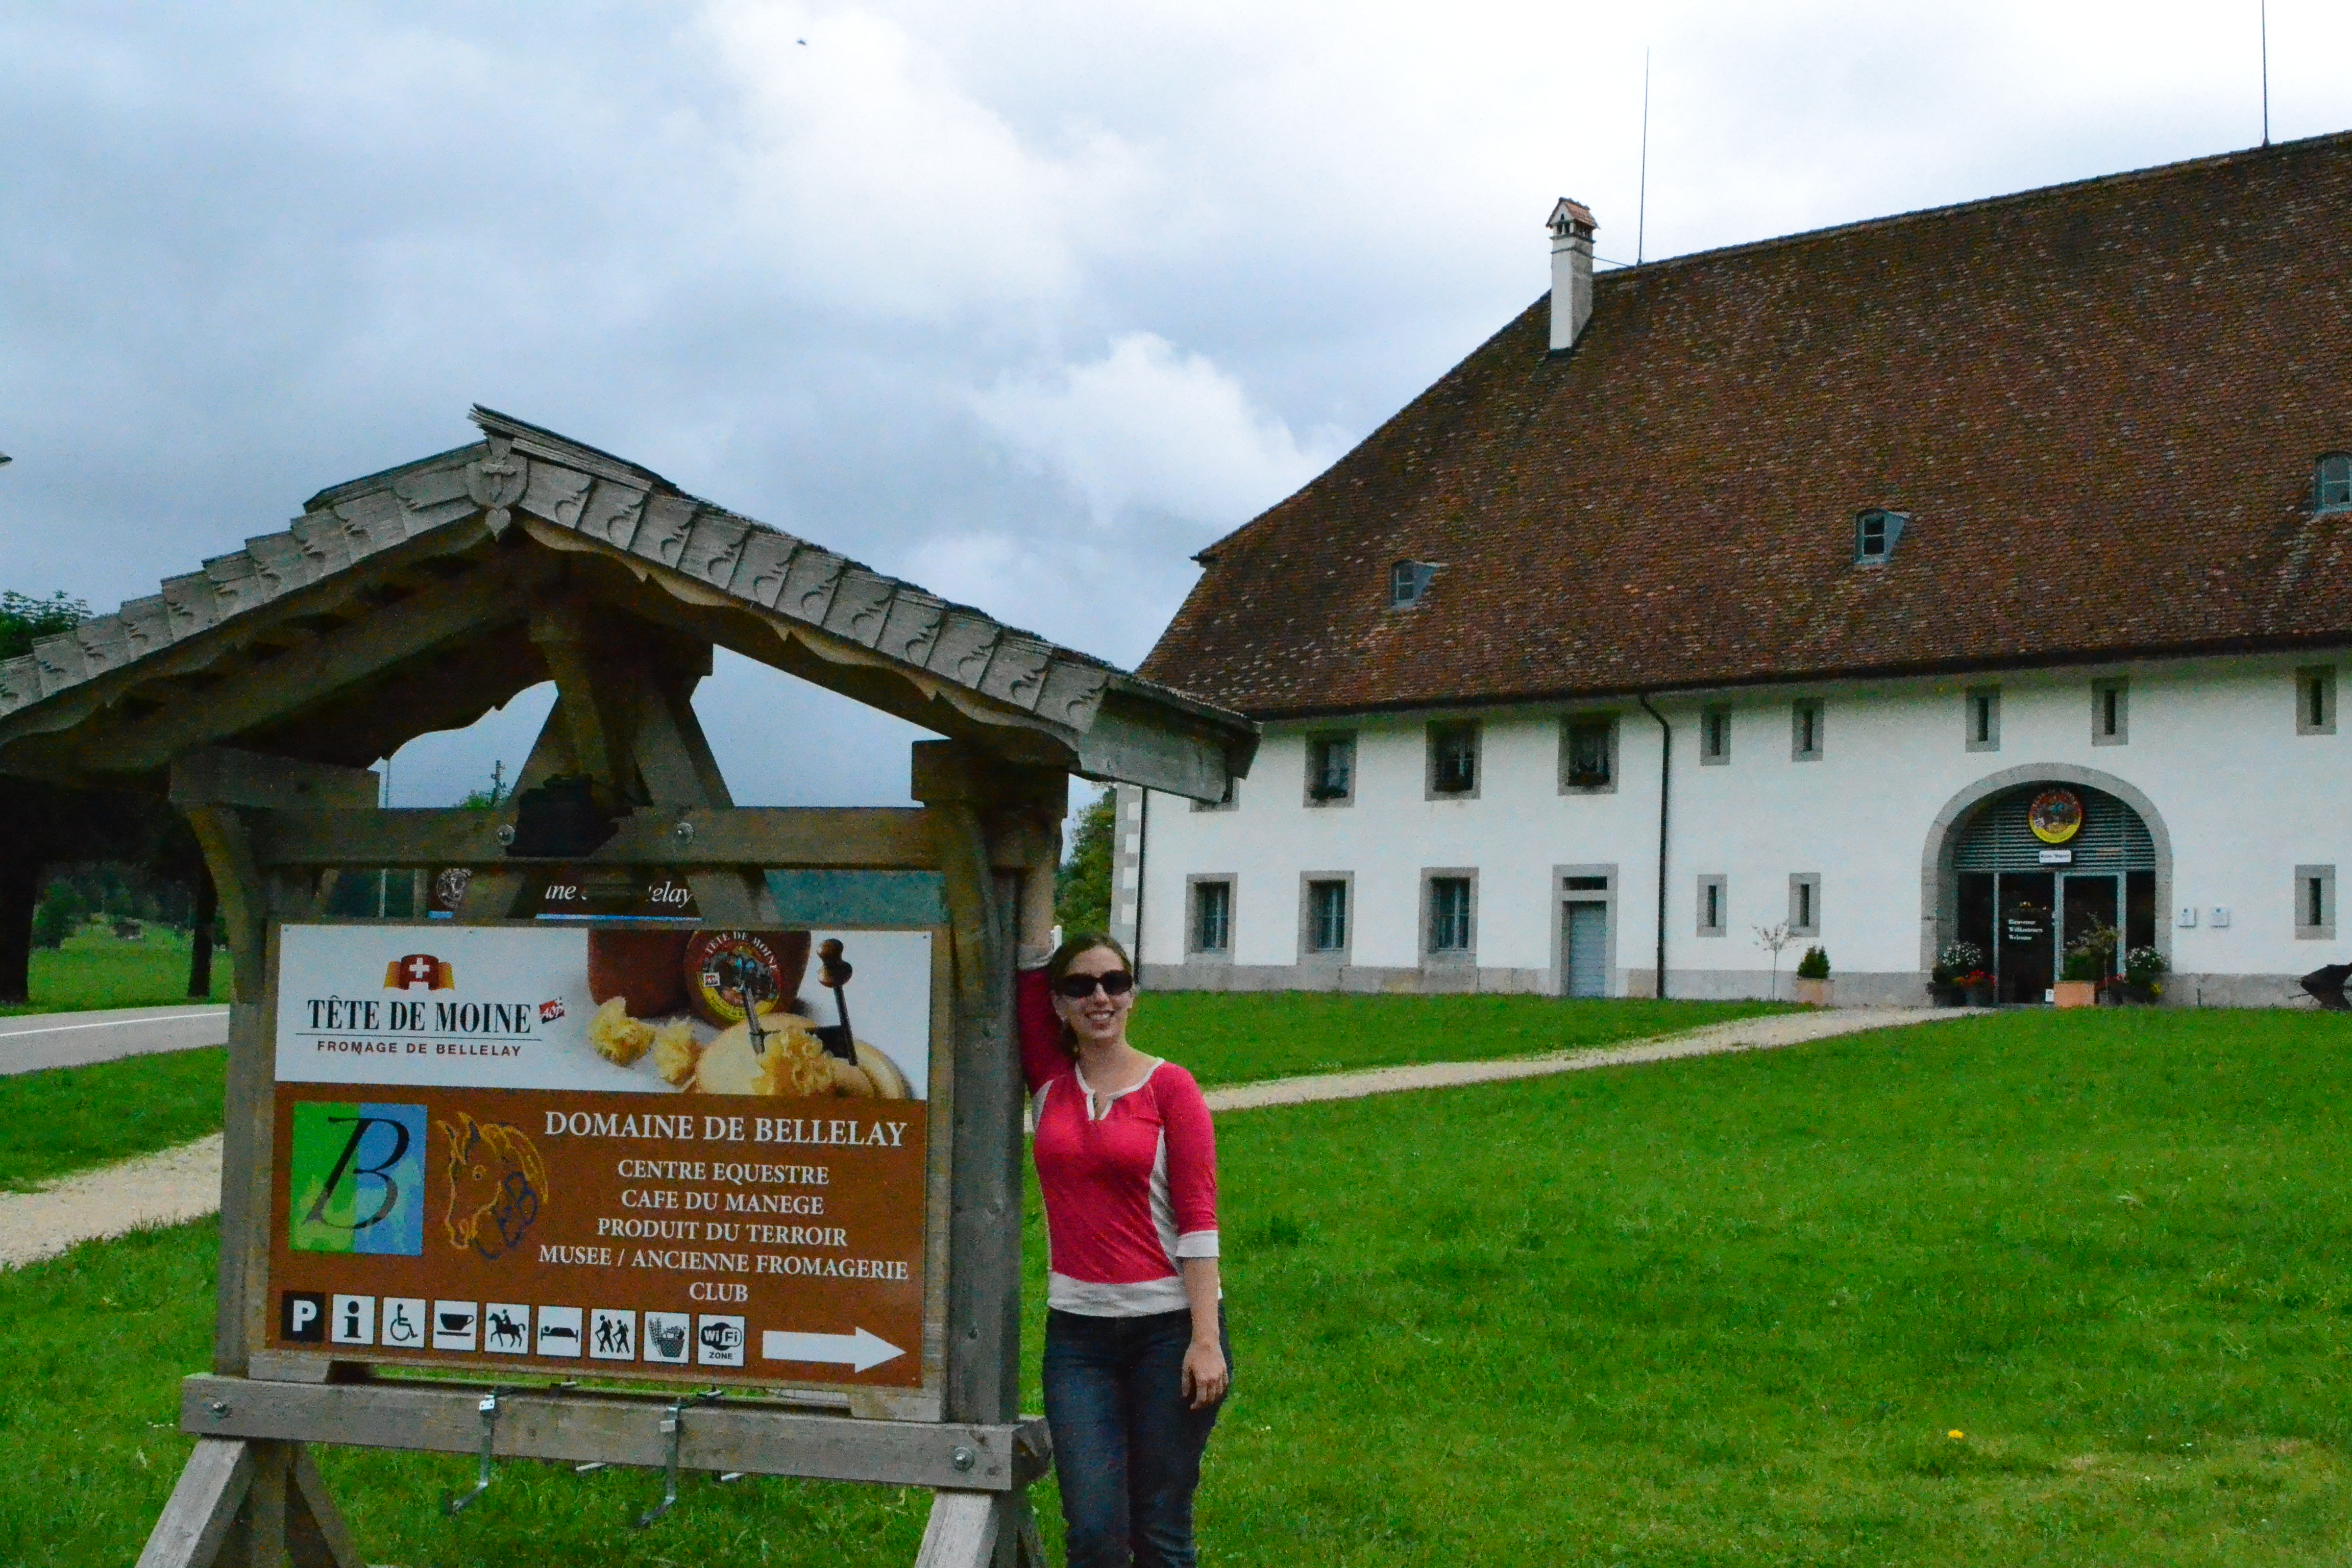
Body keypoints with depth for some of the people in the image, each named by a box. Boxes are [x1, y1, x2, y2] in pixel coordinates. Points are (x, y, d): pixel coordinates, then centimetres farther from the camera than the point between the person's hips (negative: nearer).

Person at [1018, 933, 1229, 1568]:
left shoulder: (1170, 1087, -2)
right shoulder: (1050, 1081, 8)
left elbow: (1198, 1218, -7)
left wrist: (1206, 1340, -13)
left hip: (1170, 1326, -2)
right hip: (1078, 1332, 3)